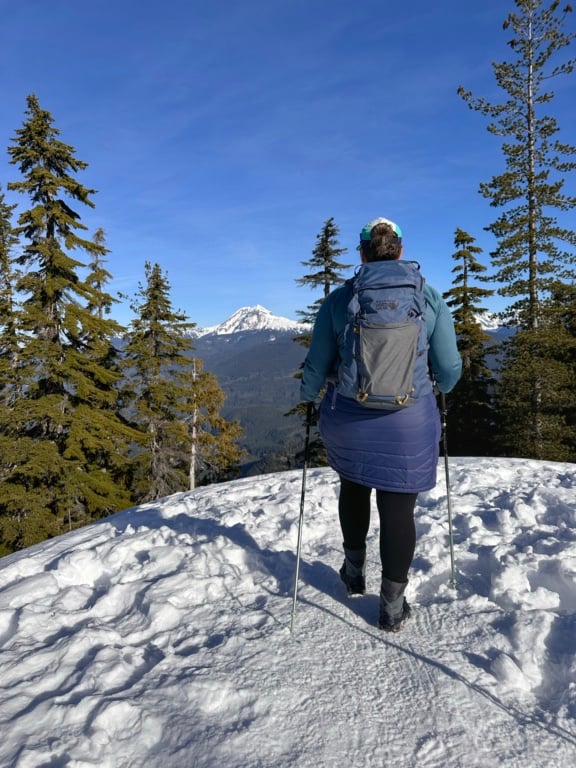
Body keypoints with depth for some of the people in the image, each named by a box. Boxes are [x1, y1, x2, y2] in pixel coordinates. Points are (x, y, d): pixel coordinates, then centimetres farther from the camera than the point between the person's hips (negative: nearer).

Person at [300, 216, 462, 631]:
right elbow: (449, 369, -1)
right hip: (409, 424, 0)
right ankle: (393, 605, 24)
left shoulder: (339, 299, -6)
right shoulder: (430, 298, -4)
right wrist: (439, 386, 21)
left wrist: (308, 395, 18)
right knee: (399, 506, 11)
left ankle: (355, 570, 41)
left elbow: (316, 367, -2)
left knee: (354, 485, 26)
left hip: (347, 419, 1)